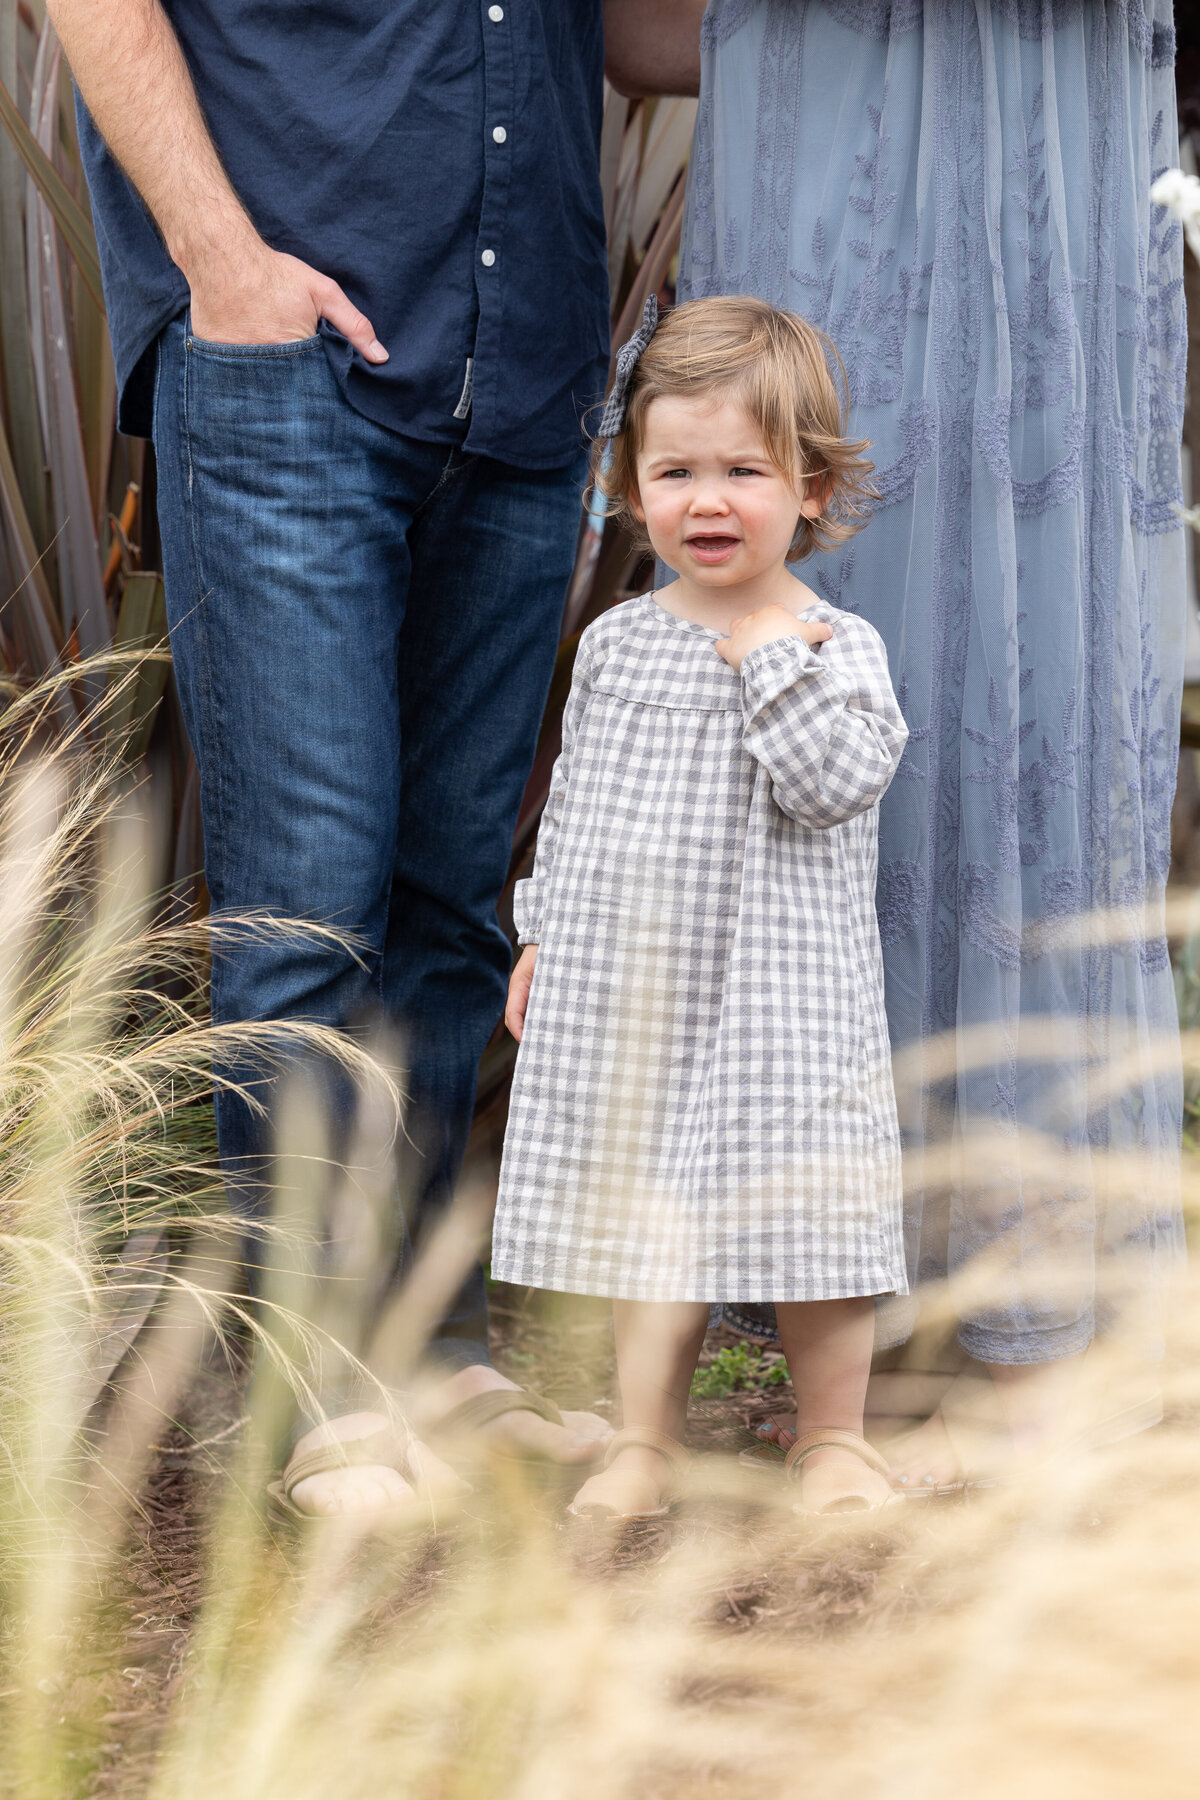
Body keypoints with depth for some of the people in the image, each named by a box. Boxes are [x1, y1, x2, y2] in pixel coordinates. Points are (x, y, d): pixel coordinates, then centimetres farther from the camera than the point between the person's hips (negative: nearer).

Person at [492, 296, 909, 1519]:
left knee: (806, 1207, 1)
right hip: (629, 984, 4)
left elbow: (839, 783, -20)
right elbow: (571, 799, 16)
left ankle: (833, 1439, 16)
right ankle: (647, 1439, 21)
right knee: (643, 1210, 10)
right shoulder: (615, 645, 7)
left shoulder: (834, 644, -6)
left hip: (780, 990, -4)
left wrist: (773, 660, -20)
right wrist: (545, 934, 14)